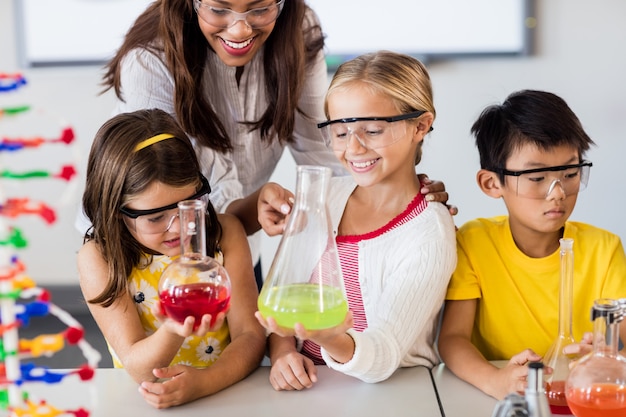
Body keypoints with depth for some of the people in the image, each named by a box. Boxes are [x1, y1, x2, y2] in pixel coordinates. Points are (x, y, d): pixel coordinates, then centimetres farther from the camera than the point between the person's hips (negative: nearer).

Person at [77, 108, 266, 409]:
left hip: (223, 389, 1)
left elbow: (250, 335, -8)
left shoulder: (225, 234, -7)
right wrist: (172, 334, -37)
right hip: (145, 402, 0)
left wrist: (205, 381, -27)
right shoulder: (99, 258, -12)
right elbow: (138, 368, -15)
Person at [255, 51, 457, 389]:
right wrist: (282, 353, -9)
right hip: (309, 388, 3)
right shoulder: (325, 196, 3)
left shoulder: (428, 235, -12)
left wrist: (332, 339, -37)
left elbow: (382, 360, -18)